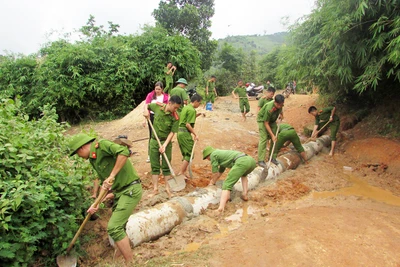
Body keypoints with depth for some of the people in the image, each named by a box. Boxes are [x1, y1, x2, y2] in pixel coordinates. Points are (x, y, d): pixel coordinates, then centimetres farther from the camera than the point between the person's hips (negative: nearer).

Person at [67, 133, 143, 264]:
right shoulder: (93, 159, 16)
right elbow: (104, 182, 19)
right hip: (119, 192, 10)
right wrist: (96, 203, 10)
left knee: (114, 227, -11)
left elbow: (124, 152, -29)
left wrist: (112, 176, -24)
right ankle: (127, 255, 35)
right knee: (118, 227, 17)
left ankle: (130, 262, 3)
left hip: (130, 190, -10)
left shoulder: (101, 145, -12)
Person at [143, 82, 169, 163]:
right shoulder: (150, 95, -4)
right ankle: (150, 155, 14)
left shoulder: (166, 97, -4)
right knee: (152, 136, 6)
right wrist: (145, 119, -5)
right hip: (152, 117, 0)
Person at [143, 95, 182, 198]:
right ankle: (155, 189, 16)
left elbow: (172, 132, -15)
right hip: (154, 140, 2)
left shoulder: (175, 117, -15)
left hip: (166, 142, -2)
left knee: (166, 166, 7)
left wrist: (164, 145, -23)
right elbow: (147, 105, 11)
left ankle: (167, 188, 21)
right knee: (154, 166, 7)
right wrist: (146, 110, -11)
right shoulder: (157, 106, -9)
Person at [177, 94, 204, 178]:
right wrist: (195, 134, -13)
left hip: (180, 132, 9)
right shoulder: (192, 110, -13)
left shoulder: (186, 107, 15)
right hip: (185, 133, -9)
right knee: (189, 154, -2)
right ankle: (181, 173, -1)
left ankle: (184, 172, 23)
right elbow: (188, 124, -19)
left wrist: (197, 115, 14)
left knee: (185, 154, 17)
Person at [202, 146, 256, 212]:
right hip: (252, 160, 9)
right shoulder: (222, 155, 40)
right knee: (243, 175, 41)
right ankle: (244, 194, 23)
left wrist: (212, 183, 36)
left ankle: (221, 208, -22)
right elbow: (219, 173, 50)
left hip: (241, 162, -9)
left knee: (227, 185, -7)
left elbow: (215, 173, 18)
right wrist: (212, 182, 60)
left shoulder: (213, 154, 15)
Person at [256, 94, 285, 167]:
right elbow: (266, 123, -30)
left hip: (272, 120, 7)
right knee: (264, 138, -17)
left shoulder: (279, 105, -19)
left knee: (275, 138, 1)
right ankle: (261, 160, -17)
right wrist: (272, 135, -29)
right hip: (262, 120, -7)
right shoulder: (269, 109, -38)